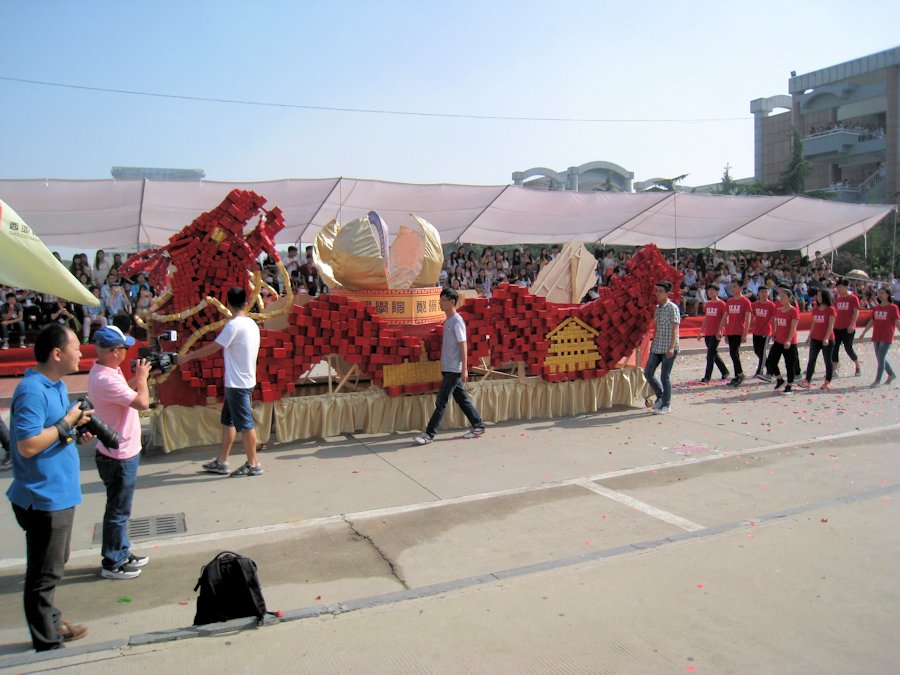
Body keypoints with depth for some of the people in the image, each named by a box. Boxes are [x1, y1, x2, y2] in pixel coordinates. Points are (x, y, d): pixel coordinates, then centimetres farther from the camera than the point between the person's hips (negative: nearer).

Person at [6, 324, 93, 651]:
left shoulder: (57, 386, 9)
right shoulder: (32, 391, -22)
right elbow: (27, 445, -28)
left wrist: (76, 432, 2)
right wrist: (67, 422, -20)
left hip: (59, 493, 10)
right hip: (44, 498, -10)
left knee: (54, 566, 24)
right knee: (44, 574, 4)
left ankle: (51, 623, 40)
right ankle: (47, 644, 17)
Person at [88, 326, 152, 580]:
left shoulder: (106, 371, 3)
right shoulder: (105, 380, -28)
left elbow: (126, 390, 17)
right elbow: (143, 402, -28)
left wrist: (138, 377, 3)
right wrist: (142, 376, -12)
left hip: (123, 452, 10)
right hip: (119, 456, -10)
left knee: (120, 509, 21)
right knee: (117, 511, 5)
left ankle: (122, 553, 35)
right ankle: (112, 564, 19)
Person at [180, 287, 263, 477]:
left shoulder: (234, 325, -17)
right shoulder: (252, 324, 9)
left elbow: (213, 347, -14)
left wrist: (188, 356, -3)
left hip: (237, 383, -9)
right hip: (244, 380, 9)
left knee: (244, 423, -1)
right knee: (228, 420, 15)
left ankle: (253, 464, 7)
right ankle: (221, 462, 22)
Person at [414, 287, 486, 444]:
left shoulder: (457, 322, -15)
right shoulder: (448, 321, 13)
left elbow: (463, 345, -17)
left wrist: (464, 369, -19)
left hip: (454, 370, -9)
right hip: (448, 368, 9)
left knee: (441, 402, -7)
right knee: (462, 399, 14)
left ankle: (429, 434, -4)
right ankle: (478, 426, 23)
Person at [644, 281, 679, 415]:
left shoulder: (672, 308, -9)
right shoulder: (657, 308, 12)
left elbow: (675, 329, -14)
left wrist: (671, 347, -22)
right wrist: (652, 344, 18)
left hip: (668, 348, -7)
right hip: (657, 347, 7)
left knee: (665, 376, -2)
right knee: (648, 373, 5)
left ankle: (666, 405, 11)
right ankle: (660, 396, 25)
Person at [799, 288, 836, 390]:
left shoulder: (831, 310, -8)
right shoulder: (815, 309, 10)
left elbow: (831, 326, -13)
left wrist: (826, 338, -20)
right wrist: (809, 336, 12)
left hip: (827, 340, -6)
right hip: (815, 339, 6)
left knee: (827, 360, 4)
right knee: (811, 360, 2)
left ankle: (828, 382, 13)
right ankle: (807, 381, 1)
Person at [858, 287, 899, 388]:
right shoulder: (876, 308, 10)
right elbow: (871, 321, 15)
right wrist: (863, 332, 15)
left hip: (886, 338, -6)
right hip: (876, 337, 6)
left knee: (881, 358, -9)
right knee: (880, 358, 13)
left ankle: (877, 381, -4)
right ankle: (891, 374, 32)